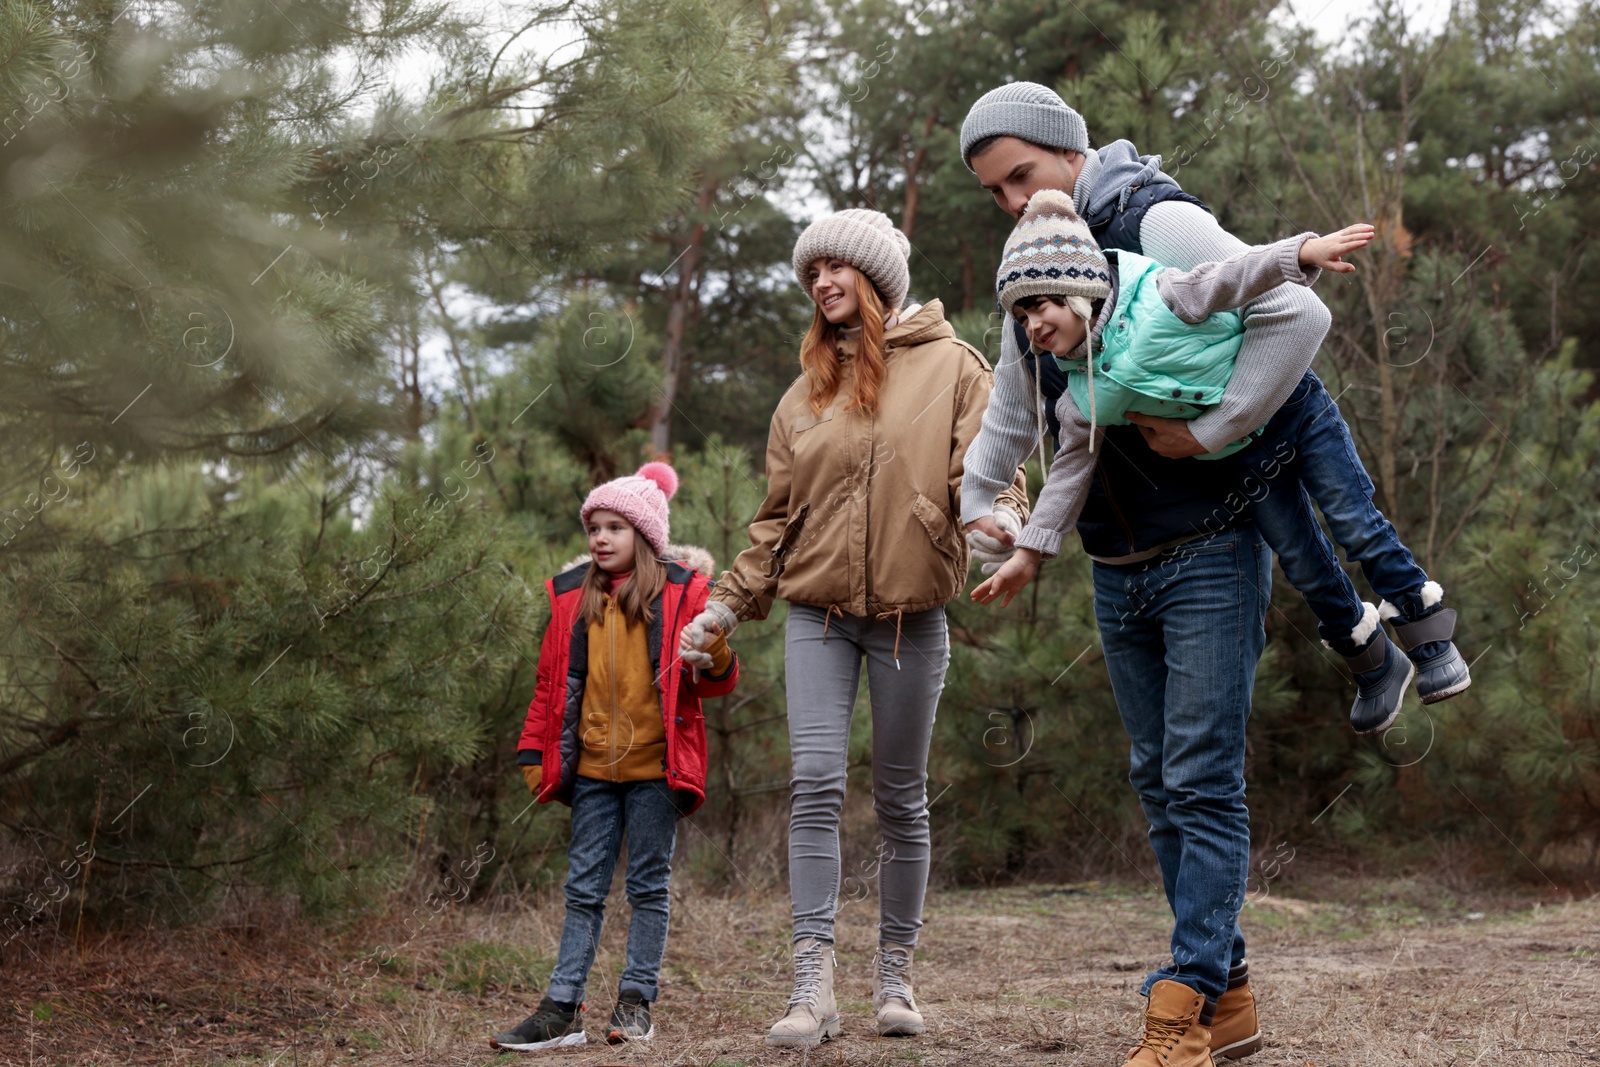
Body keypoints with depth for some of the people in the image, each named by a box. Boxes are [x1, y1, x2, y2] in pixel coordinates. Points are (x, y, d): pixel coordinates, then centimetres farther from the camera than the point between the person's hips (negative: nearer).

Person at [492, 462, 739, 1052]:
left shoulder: (680, 593, 1)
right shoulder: (572, 597, 11)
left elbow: (715, 681, 2)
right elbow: (551, 683, 17)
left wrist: (715, 659, -20)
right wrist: (533, 751, 12)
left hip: (654, 765, -3)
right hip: (592, 766, 3)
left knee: (648, 886, 4)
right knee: (584, 890, 3)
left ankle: (636, 1001, 10)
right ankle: (562, 1009, 2)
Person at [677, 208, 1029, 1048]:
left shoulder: (950, 367, 3)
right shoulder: (808, 389, 13)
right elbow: (779, 516, 16)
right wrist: (729, 605, 12)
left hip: (911, 614, -2)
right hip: (816, 609, 2)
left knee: (901, 799, 6)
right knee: (815, 783, -11)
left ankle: (894, 976, 16)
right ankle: (813, 984, -12)